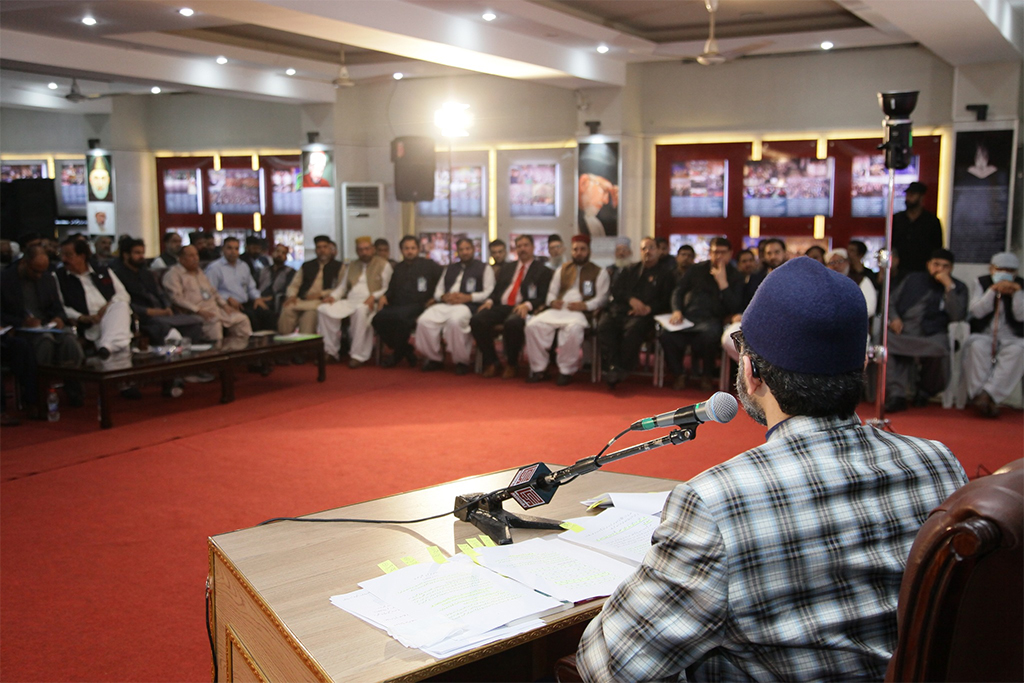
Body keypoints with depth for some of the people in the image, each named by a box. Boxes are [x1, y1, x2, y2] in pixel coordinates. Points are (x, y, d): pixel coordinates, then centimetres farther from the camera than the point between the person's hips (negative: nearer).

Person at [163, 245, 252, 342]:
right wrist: (198, 310, -21)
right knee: (214, 321, -37)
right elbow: (176, 298, -12)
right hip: (194, 313, -8)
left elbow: (213, 291, 30)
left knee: (242, 319, -7)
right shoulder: (173, 274, 1)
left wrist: (225, 305, 11)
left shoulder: (199, 272, 25)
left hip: (215, 309, 8)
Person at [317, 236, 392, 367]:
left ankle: (358, 355, -35)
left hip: (369, 303, -5)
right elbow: (342, 286, 23)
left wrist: (374, 296, -20)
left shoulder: (383, 265, 8)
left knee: (360, 310, -41)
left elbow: (387, 288, -2)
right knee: (323, 309, -19)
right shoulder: (352, 265, 26)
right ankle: (330, 351, -14)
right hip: (349, 301, 6)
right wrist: (333, 296, 2)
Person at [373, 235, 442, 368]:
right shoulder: (398, 268, 27)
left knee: (400, 316, -38)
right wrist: (385, 296, 9)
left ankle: (398, 353, -13)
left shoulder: (429, 265, 12)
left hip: (417, 306, -5)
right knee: (378, 319, -26)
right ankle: (406, 351, -8)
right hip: (397, 306, 5)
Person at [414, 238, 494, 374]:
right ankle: (434, 359, -8)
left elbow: (488, 293, 2)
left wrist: (468, 297, -10)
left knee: (455, 321, -40)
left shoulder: (483, 268, 15)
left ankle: (461, 361, -21)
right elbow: (438, 291, 25)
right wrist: (444, 296, 0)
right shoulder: (449, 269, 31)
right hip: (445, 304, 5)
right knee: (424, 320, -26)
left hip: (467, 305, -5)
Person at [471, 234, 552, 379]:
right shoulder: (507, 268, 27)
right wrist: (490, 301, 0)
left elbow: (542, 296, 0)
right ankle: (491, 362, -10)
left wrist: (527, 305, -18)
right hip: (501, 306, 5)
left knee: (512, 323, -39)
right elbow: (496, 290, 22)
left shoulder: (542, 270, 11)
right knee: (477, 320, -23)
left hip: (521, 309, -5)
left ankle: (512, 364, -16)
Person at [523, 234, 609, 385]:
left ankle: (566, 371, -24)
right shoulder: (562, 269, 26)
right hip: (558, 309, 4)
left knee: (573, 329, -40)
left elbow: (602, 298, 2)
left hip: (580, 312, -4)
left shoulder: (599, 272, 12)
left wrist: (584, 305, -15)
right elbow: (552, 292, 23)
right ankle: (538, 368, -13)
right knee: (533, 324, -23)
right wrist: (552, 301, -2)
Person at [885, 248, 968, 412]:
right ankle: (896, 395, -35)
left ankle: (925, 391, -10)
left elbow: (958, 315, -4)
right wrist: (894, 318, 0)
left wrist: (949, 286, -8)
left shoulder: (958, 288, 14)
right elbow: (892, 303, 23)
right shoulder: (913, 279, 22)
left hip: (931, 337, -2)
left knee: (938, 347, -38)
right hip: (902, 334, 2)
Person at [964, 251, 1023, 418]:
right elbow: (977, 312, -9)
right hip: (983, 335, 0)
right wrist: (993, 290, -19)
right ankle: (981, 397, -37)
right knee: (977, 346, -36)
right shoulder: (981, 283, 6)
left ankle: (986, 395, -39)